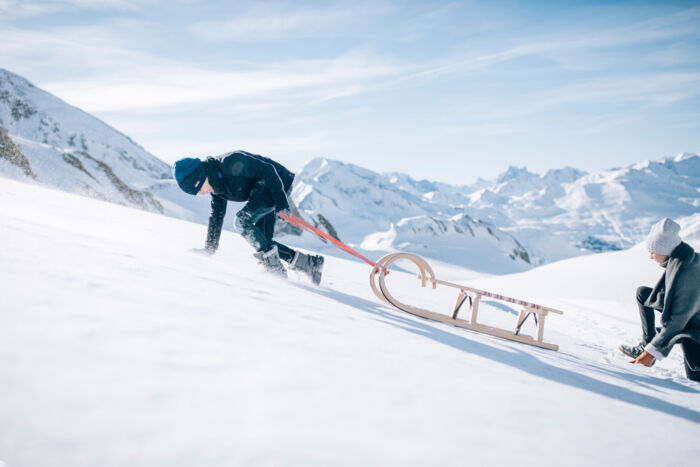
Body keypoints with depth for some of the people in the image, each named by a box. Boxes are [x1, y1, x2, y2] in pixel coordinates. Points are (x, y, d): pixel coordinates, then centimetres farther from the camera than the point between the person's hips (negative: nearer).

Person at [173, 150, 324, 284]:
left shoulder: (231, 163, -27)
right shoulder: (216, 185, 3)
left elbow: (267, 170, -26)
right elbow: (217, 215, 13)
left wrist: (281, 201, -28)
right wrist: (210, 247, 14)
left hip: (278, 185, -10)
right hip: (261, 193, 10)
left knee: (242, 220, -22)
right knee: (262, 241, 2)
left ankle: (275, 267, -20)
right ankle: (310, 263, 7)